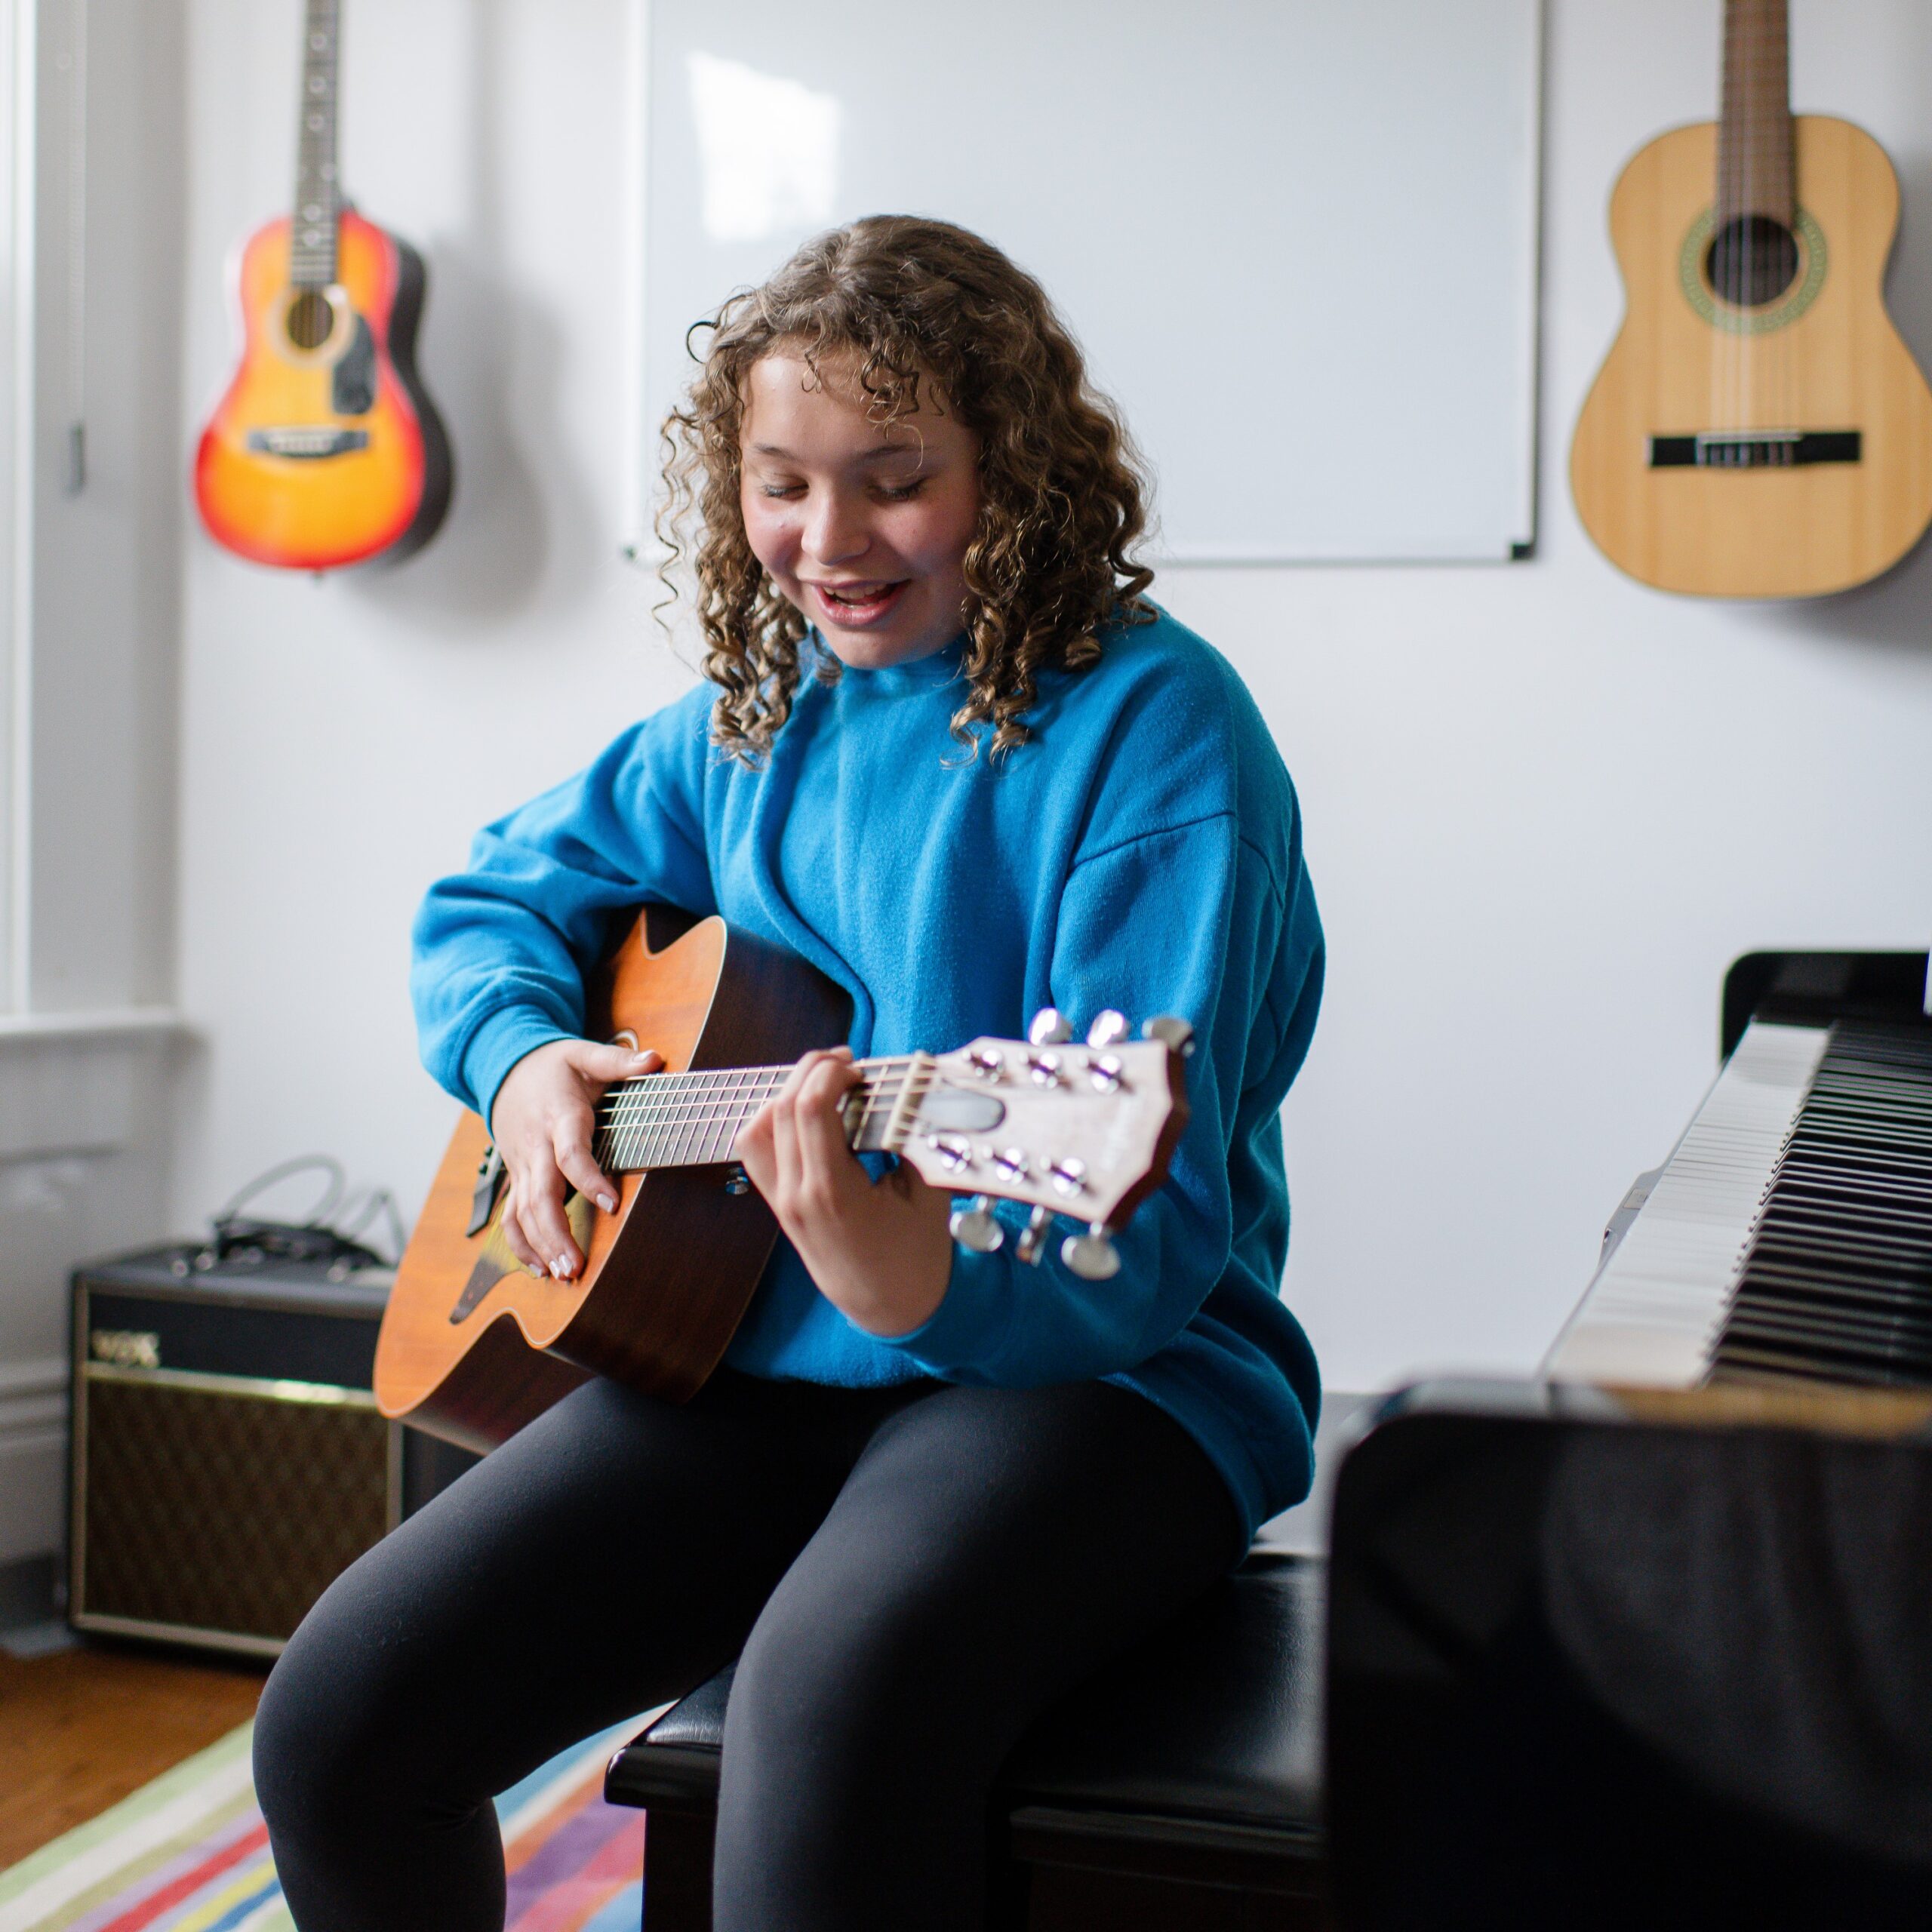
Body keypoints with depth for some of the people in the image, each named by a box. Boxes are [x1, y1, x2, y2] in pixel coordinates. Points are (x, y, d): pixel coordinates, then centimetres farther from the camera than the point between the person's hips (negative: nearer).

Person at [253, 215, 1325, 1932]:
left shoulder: (1150, 723, -12)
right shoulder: (755, 720, 10)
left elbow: (1144, 1234, -19)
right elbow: (489, 899, 24)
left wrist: (926, 1285, -39)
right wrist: (523, 1052, 1)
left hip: (1093, 1363, -6)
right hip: (755, 1353, 6)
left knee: (832, 1701, -39)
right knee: (340, 1721, -10)